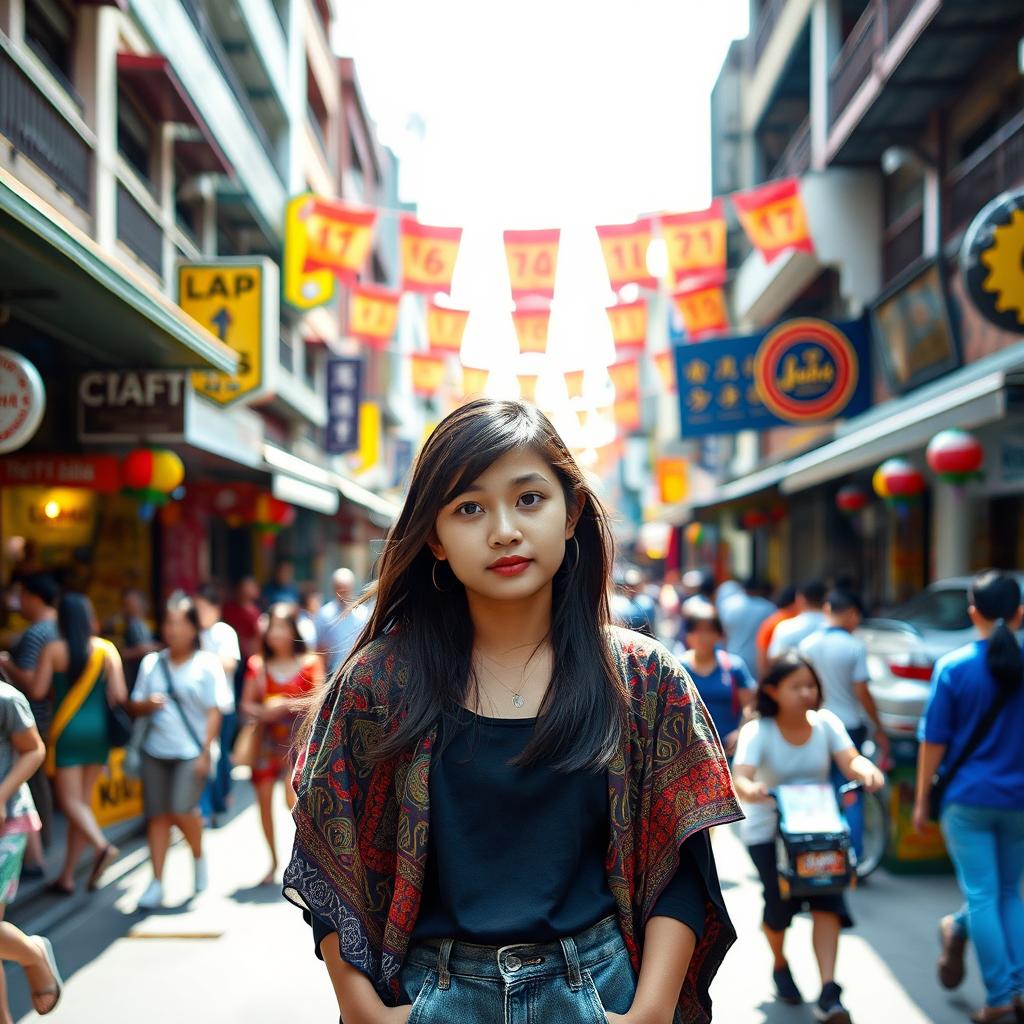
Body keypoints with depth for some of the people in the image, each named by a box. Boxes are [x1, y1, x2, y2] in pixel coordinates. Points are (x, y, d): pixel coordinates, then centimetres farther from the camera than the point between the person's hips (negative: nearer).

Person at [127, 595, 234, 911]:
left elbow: (215, 711, -3)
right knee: (157, 815, 2)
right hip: (155, 750, 4)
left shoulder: (208, 663, -1)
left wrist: (205, 752, -9)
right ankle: (157, 883, 11)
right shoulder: (152, 662, 9)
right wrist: (147, 703, -10)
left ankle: (199, 857, 14)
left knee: (182, 810, -16)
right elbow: (134, 707, 12)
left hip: (191, 752, -4)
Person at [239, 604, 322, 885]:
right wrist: (261, 712, -13)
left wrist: (287, 705, -15)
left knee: (293, 796, -17)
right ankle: (274, 862, 18)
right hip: (267, 737, 3)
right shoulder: (258, 665, 8)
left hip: (297, 737, -3)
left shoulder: (309, 663, 1)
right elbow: (245, 704, 8)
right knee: (264, 798, 2)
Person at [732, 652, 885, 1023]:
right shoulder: (757, 731, -15)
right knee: (780, 901, -9)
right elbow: (740, 778, -28)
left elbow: (850, 760, -18)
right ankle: (780, 964, 24)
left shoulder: (825, 722, -5)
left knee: (827, 900, -13)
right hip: (767, 830, -2)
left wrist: (866, 771, -41)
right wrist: (749, 790, -52)